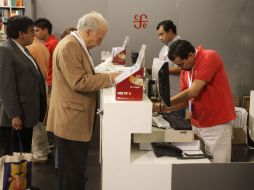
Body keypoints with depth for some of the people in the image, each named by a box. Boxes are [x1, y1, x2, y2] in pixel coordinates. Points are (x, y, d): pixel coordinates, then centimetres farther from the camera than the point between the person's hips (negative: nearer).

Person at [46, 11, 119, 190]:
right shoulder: (69, 47, -20)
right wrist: (108, 78, -18)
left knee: (76, 168, 20)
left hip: (77, 117, 10)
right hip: (71, 119, -10)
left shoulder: (78, 45, 13)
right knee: (72, 170, 1)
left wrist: (105, 76, 4)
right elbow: (79, 82, -24)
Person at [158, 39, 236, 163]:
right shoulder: (185, 70, 7)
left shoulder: (209, 57, -16)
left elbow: (193, 92, -22)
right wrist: (164, 108, -7)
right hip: (197, 125, 7)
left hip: (217, 125, -7)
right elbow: (185, 100, 8)